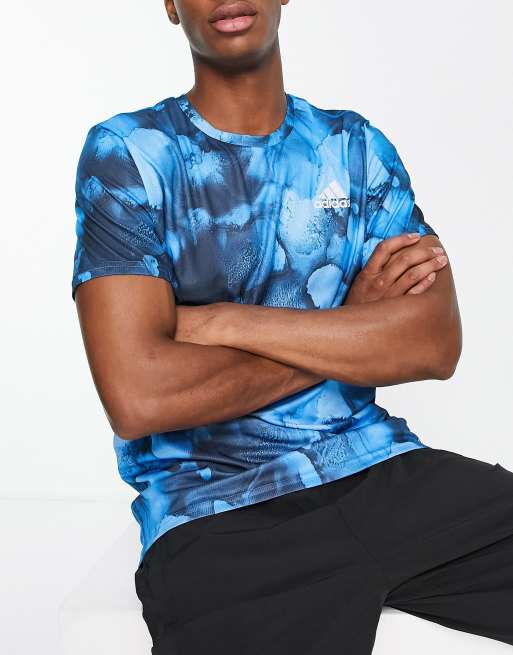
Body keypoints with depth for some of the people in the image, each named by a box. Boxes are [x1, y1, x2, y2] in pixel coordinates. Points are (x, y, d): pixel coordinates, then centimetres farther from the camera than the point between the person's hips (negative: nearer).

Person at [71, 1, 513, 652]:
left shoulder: (358, 147, 10)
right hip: (215, 516, -4)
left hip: (382, 470, 4)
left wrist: (221, 321, -12)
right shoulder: (125, 154, -2)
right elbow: (137, 398, -15)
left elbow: (437, 343, -5)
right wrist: (354, 326, -6)